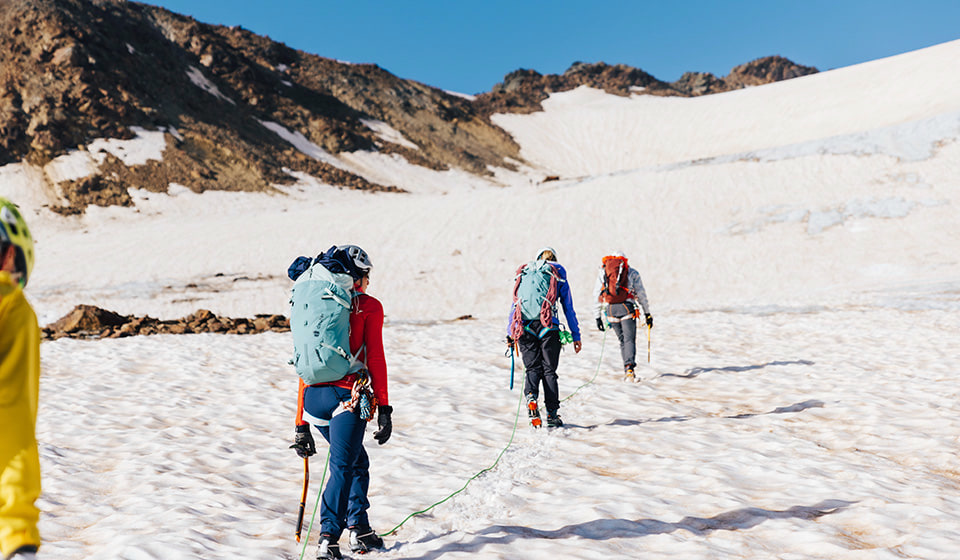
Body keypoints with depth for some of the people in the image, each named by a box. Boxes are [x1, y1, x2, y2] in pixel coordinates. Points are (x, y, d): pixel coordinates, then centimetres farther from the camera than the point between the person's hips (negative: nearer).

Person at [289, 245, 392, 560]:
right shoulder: (369, 306, 5)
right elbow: (375, 358, -4)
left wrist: (301, 425, 20)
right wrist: (383, 409, -2)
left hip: (313, 398, 6)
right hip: (346, 395, -5)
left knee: (357, 461, 22)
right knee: (343, 468, -5)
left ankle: (358, 530, 22)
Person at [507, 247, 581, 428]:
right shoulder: (559, 277, 13)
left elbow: (515, 305, 12)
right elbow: (569, 309, 11)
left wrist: (510, 332, 14)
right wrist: (576, 336, 14)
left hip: (525, 326, 1)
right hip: (548, 326, -1)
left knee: (532, 368, 8)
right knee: (549, 370, 6)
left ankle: (531, 395, -21)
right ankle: (552, 414, 3)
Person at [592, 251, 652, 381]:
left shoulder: (602, 271, 18)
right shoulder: (632, 272, 13)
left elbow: (597, 295, 14)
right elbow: (641, 294, 11)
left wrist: (598, 316, 15)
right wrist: (647, 313, 17)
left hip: (610, 309, 2)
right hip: (627, 307, -2)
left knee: (622, 340, 15)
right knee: (629, 340, -2)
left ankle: (628, 370, 12)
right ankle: (629, 367, -22)